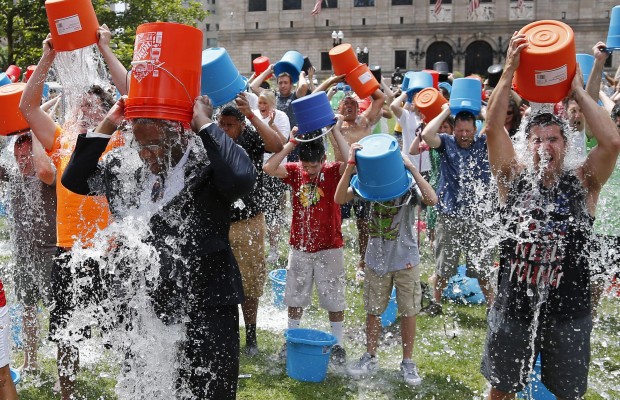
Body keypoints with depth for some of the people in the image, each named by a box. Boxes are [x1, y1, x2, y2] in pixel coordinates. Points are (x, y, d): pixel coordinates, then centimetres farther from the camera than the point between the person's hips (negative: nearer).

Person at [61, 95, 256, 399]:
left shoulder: (208, 163, -13)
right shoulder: (124, 165, 6)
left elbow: (242, 179, -33)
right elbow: (73, 179, 11)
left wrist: (204, 123, -23)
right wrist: (107, 126, 0)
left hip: (205, 310, -5)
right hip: (143, 309, 6)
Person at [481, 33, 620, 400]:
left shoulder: (582, 184, -5)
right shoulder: (514, 179, -3)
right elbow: (493, 128, -15)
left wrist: (578, 91, -14)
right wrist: (510, 70, -19)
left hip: (569, 312, -1)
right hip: (513, 308, 1)